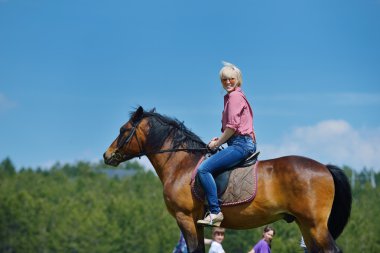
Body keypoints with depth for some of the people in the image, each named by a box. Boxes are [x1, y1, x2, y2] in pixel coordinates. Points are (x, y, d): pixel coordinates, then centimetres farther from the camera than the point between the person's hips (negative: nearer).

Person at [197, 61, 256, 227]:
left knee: (203, 169, -22)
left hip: (240, 144, -11)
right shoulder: (232, 97, 22)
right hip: (245, 143, 11)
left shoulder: (235, 96, -8)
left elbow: (232, 126, -16)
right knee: (207, 169, 22)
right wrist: (219, 140, 11)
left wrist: (217, 143, -6)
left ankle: (215, 212, -26)